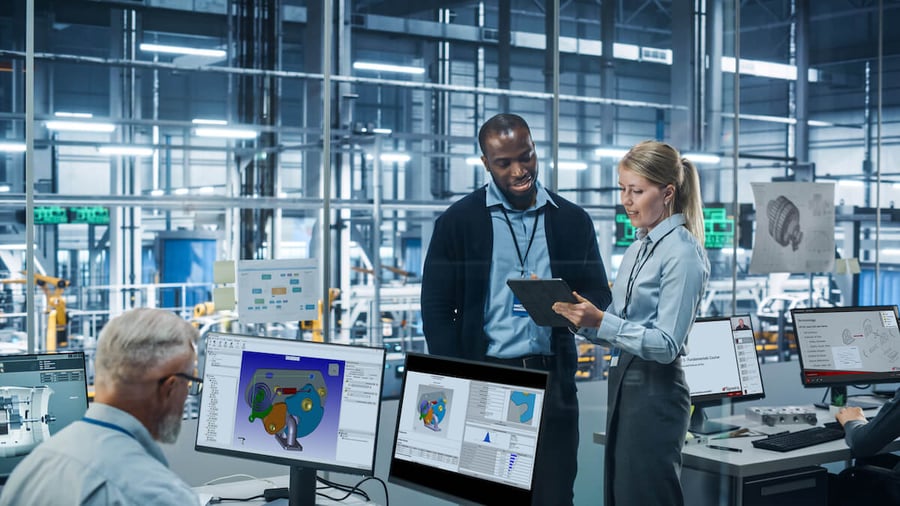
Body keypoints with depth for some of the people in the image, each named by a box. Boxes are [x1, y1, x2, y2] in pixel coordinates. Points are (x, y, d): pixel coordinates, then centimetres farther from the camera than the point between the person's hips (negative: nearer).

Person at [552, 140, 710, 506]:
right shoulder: (638, 249, 14)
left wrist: (601, 321, -26)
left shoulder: (682, 253, -12)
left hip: (656, 392, -9)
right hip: (622, 383, 9)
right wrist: (581, 320, -1)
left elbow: (666, 343, -18)